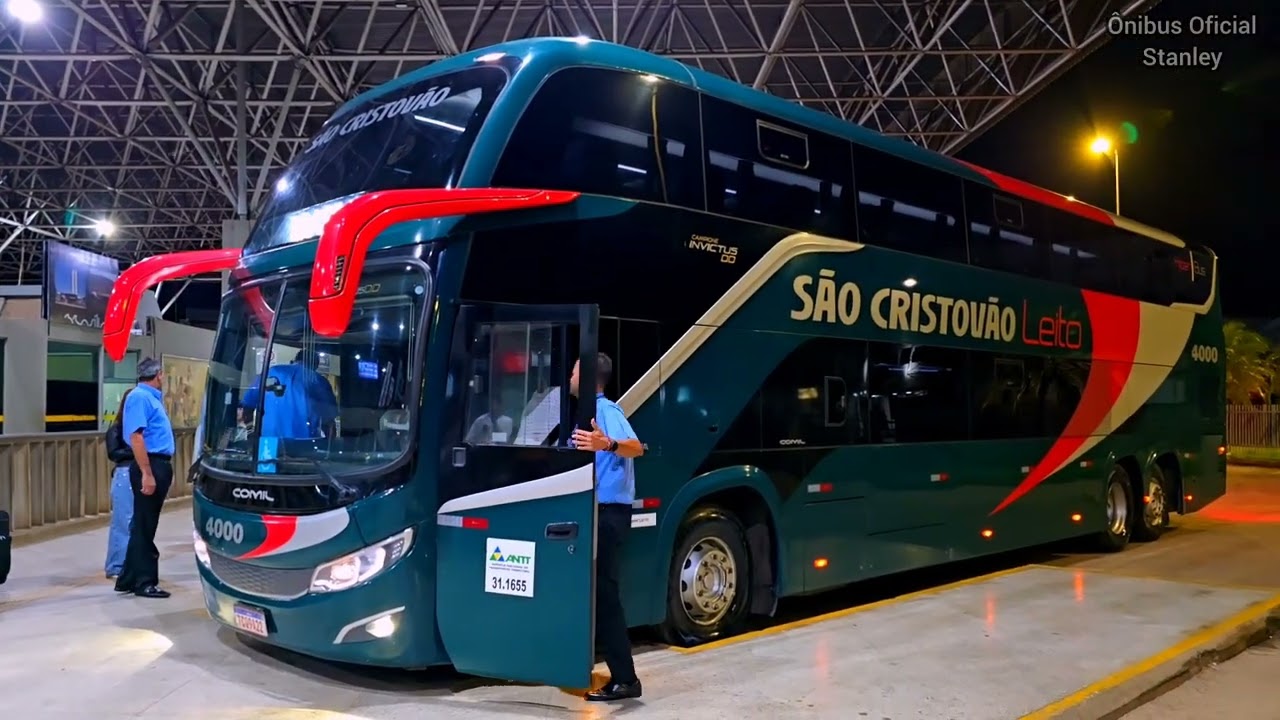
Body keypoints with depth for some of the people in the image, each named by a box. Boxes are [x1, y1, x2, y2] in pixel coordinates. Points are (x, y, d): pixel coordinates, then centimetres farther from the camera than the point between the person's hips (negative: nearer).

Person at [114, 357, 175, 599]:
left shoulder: (151, 397, 17)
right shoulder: (140, 397, -13)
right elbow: (136, 437, -21)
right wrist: (147, 474, -25)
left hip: (159, 465, 10)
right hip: (149, 466, -10)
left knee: (145, 525, 14)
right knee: (144, 526, -3)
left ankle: (129, 579, 22)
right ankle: (144, 582, 3)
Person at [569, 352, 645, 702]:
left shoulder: (606, 411, -13)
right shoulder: (590, 411, 15)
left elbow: (636, 447, -33)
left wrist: (609, 444, -51)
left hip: (608, 512, -9)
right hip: (598, 510, 10)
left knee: (604, 592, -8)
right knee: (595, 590, 14)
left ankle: (625, 679, -3)